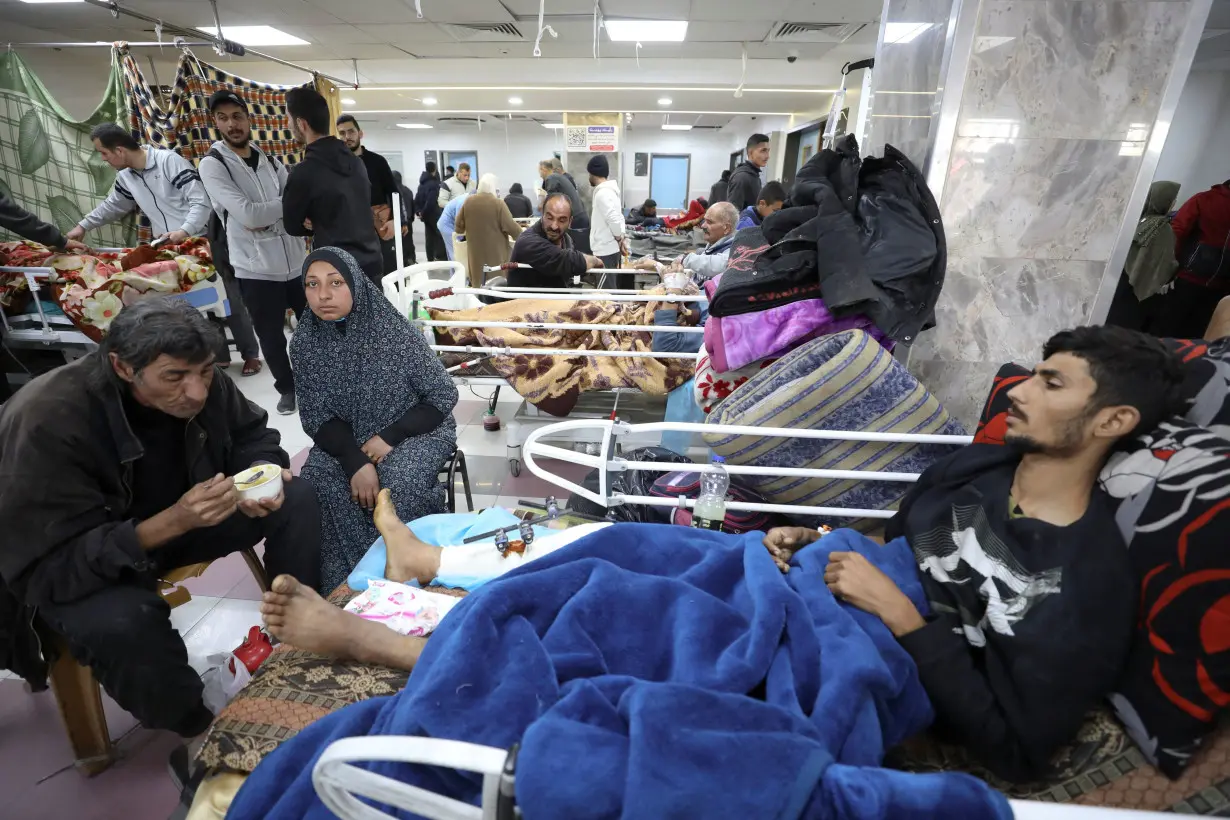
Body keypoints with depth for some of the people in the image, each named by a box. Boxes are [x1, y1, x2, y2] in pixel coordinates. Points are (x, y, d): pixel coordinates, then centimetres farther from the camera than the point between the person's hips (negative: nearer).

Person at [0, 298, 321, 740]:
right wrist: (171, 523, -44)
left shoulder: (201, 382, -19)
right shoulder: (47, 421, -32)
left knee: (299, 498, -16)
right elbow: (50, 566, -30)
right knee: (122, 623, -36)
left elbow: (252, 436, -1)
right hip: (79, 569, -4)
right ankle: (203, 734, -6)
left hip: (182, 516, 5)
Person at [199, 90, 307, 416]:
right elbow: (247, 214, -19)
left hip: (296, 261, 4)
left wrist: (267, 217, -15)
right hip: (256, 269, -4)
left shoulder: (270, 161, 11)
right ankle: (287, 388, 28)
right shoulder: (213, 164, -6)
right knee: (272, 336, 8)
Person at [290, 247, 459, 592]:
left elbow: (443, 397, -11)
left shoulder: (393, 331, -17)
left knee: (398, 482, -31)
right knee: (318, 482, -24)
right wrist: (356, 462, -23)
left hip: (415, 432, -3)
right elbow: (317, 416, -5)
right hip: (347, 440, 3)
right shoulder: (305, 343, -7)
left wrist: (389, 437, -19)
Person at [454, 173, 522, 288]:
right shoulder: (498, 203, -13)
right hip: (495, 253, -4)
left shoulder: (468, 201, 0)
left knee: (477, 282, 13)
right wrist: (520, 233, 8)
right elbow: (511, 227, -12)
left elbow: (459, 227, 7)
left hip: (475, 252, 4)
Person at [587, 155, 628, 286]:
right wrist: (622, 239, 10)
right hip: (609, 248, 10)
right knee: (610, 287, 16)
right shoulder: (609, 190, 14)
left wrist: (619, 239, -11)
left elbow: (614, 220, -26)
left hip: (605, 250, -10)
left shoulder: (602, 193, -17)